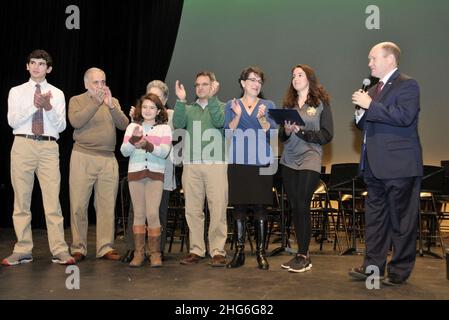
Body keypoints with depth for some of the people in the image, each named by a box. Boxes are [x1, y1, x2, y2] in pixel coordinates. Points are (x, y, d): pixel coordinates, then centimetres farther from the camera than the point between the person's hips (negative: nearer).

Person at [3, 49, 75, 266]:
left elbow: (61, 126, 3)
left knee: (52, 200, -5)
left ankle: (59, 251, -2)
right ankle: (23, 251, 12)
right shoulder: (17, 92, 12)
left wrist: (48, 107, -13)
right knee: (21, 200, 4)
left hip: (48, 148, -1)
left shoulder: (57, 94, 12)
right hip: (23, 145, 1)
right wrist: (34, 106, -14)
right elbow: (12, 121, -2)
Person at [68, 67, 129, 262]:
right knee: (79, 205, -1)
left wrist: (110, 106, -12)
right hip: (83, 158, -2)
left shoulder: (113, 102, 15)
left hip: (108, 159, 2)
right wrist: (96, 103, -15)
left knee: (107, 206, 2)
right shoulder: (76, 100, 8)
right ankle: (78, 249, 9)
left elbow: (124, 125, 1)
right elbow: (76, 122, -12)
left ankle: (105, 248, 9)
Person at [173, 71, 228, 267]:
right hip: (191, 165, 3)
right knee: (193, 210, 3)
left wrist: (212, 98, -14)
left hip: (216, 164, -2)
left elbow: (220, 122, -8)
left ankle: (218, 251, 0)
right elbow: (178, 124, -1)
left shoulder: (221, 106, 13)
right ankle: (196, 250, 11)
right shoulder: (188, 109, 19)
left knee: (218, 209, -6)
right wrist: (181, 101, -9)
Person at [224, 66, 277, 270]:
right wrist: (237, 115, -14)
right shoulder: (231, 105, 10)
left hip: (261, 163, 0)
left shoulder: (268, 105, 10)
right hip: (238, 163, 0)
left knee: (260, 209, -1)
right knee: (239, 208, 2)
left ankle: (261, 253, 7)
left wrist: (262, 118, -17)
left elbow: (272, 133, 0)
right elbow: (228, 132, 1)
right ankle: (239, 252, 11)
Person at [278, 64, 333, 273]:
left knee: (302, 206, -9)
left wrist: (302, 131, -14)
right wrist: (286, 130, -7)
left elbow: (327, 135, -5)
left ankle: (303, 256, 2)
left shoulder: (321, 103, 2)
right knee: (294, 208, 6)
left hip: (310, 159, -4)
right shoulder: (288, 104, 14)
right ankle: (301, 253, 16)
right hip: (289, 161, 5)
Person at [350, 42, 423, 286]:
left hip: (398, 165, -8)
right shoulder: (374, 90, 18)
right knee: (375, 218, 13)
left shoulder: (407, 85, -6)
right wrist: (361, 110, 3)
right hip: (375, 165, 8)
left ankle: (399, 271, 12)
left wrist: (370, 105, -18)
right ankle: (373, 266, 22)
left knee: (401, 220, 1)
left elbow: (404, 116, -22)